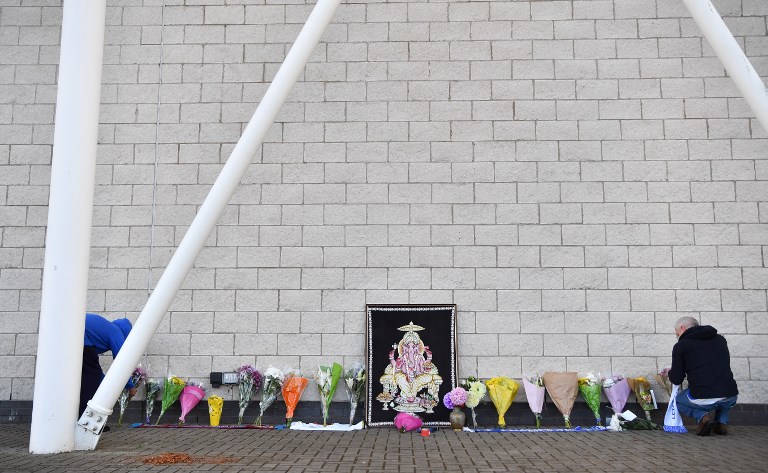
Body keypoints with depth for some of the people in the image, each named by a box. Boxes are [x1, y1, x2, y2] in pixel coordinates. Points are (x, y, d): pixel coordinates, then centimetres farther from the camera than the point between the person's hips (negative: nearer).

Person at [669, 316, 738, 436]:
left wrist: (670, 372, 25)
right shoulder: (720, 339, 16)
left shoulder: (680, 346, 2)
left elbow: (676, 379, 2)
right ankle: (722, 422, 13)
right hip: (730, 397, 4)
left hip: (702, 399, -4)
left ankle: (702, 416, 0)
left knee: (678, 399, 30)